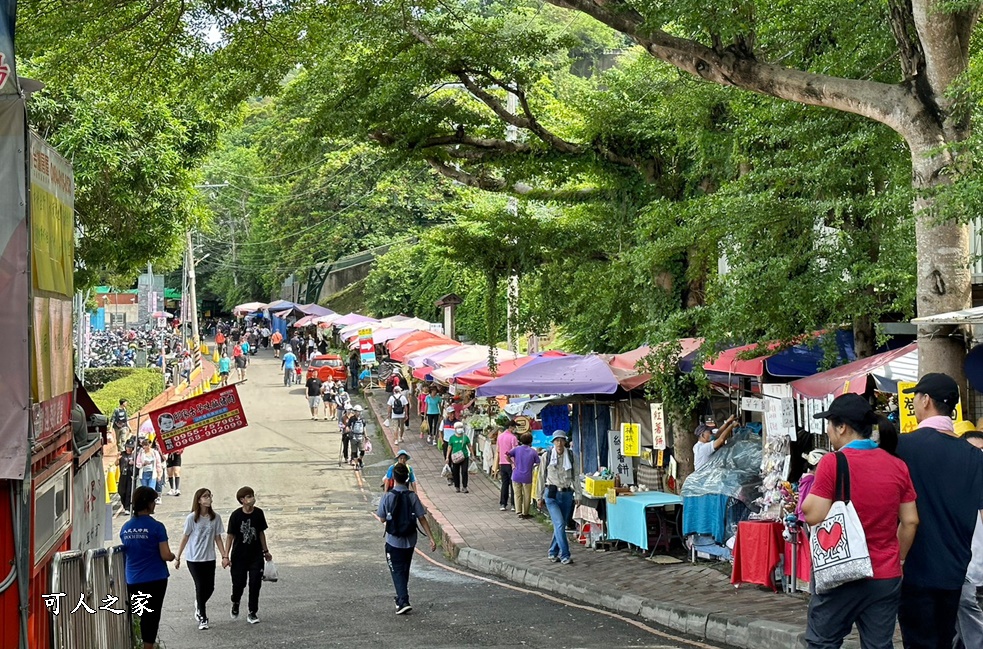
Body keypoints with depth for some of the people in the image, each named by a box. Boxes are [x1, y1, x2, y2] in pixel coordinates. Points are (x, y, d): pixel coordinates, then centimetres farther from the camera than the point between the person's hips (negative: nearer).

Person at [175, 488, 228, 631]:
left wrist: (224, 556, -1)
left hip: (209, 559, 3)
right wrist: (177, 557, 1)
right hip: (194, 559, -3)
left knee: (210, 587, 3)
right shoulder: (192, 518, -10)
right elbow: (185, 538, -2)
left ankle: (199, 605, 36)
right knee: (200, 587, -2)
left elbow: (218, 538, 5)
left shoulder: (215, 518, -2)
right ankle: (203, 619, 11)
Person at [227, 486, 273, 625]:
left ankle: (252, 613, 11)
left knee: (255, 583, -1)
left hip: (256, 555, 2)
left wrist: (265, 551, 14)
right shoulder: (236, 515, -12)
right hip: (239, 555, -2)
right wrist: (226, 556, -9)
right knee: (239, 583, 6)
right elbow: (230, 536, -7)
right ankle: (235, 604, 38)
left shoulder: (258, 513, -4)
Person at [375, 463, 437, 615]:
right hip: (410, 541, 3)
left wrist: (376, 515, 19)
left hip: (394, 541, -3)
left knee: (397, 571, 2)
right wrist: (431, 538, -5)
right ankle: (401, 597, 35)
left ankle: (404, 602, -12)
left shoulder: (387, 497, -14)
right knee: (405, 570, 20)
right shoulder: (412, 497, -9)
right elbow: (422, 518, -8)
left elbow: (382, 519, -4)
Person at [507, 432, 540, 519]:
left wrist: (512, 463, 3)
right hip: (527, 477, -1)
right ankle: (525, 513, 17)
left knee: (517, 495, 11)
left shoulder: (517, 449, -1)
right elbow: (538, 463, -7)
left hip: (516, 476, 1)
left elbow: (507, 455, -10)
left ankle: (519, 512, 3)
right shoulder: (533, 451, -3)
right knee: (527, 496, 10)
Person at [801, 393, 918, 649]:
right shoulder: (898, 466, 3)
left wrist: (807, 500, 4)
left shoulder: (832, 462, -12)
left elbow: (814, 516, -15)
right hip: (886, 577, 4)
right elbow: (910, 522, 6)